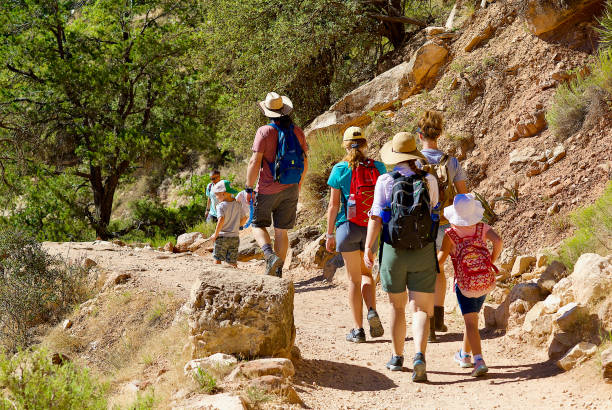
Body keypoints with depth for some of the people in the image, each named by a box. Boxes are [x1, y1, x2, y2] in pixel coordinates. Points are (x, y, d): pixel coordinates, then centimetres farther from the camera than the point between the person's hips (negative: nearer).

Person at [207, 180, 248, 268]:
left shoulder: (221, 206, -11)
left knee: (217, 259, 4)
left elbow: (221, 220, -24)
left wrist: (215, 234, -17)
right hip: (234, 237, 5)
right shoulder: (237, 204, 6)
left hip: (222, 237, -5)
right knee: (232, 262, 6)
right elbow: (244, 218, 12)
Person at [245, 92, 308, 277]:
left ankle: (271, 255, -17)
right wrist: (298, 186, 23)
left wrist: (249, 188, -7)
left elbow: (255, 162, -14)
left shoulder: (265, 131, -10)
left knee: (258, 225, 8)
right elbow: (305, 164, 10)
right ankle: (277, 271, 11)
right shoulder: (298, 132, 4)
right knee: (281, 231, 10)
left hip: (268, 189, -4)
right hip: (291, 189, 4)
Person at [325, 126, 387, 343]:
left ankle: (358, 329, 5)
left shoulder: (340, 169, -7)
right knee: (366, 272, 22)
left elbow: (334, 205, -6)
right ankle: (372, 311, -2)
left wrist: (330, 233, 1)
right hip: (372, 227, 2)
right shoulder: (378, 167, 0)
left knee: (354, 279, 6)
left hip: (348, 227, -2)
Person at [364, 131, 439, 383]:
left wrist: (368, 248, -1)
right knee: (421, 309, 0)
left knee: (397, 306, 16)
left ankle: (397, 357, 24)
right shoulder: (429, 181, -1)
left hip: (394, 251, 0)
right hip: (423, 251, 0)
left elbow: (376, 217, -9)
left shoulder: (386, 181, -6)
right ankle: (419, 355, -21)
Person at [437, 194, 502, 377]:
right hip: (486, 281, 4)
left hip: (465, 284, -4)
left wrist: (439, 268, 16)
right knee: (472, 316, 24)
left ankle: (479, 361, -22)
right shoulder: (482, 228, 2)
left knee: (471, 322, -5)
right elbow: (498, 241, -14)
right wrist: (491, 263, 1)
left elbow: (440, 260, -8)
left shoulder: (450, 234, -5)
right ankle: (465, 354, 38)